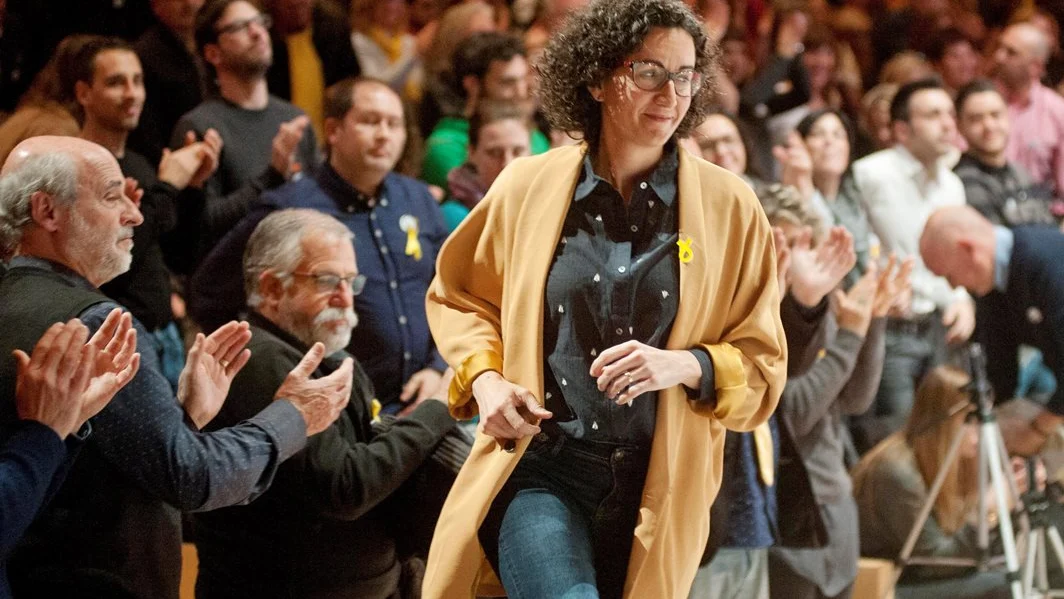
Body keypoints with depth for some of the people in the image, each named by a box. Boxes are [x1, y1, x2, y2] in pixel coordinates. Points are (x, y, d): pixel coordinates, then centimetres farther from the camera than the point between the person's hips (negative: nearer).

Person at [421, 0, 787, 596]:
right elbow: (459, 297, 19)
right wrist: (484, 378, 0)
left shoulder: (730, 206, 1)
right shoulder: (528, 186, 2)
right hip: (539, 473, -1)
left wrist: (684, 366, -16)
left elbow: (762, 368, 4)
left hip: (656, 491, 2)